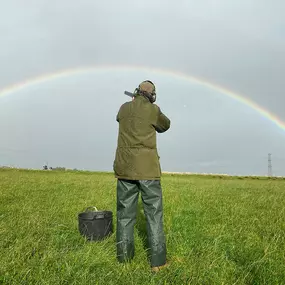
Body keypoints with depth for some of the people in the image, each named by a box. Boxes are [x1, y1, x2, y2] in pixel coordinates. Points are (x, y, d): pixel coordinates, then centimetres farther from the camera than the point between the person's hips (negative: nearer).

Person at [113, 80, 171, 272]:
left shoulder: (124, 108, 7)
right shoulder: (154, 110, -6)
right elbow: (165, 125, 13)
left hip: (125, 167, 4)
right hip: (147, 168, -4)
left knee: (125, 213, 13)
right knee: (154, 214, 4)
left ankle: (124, 256, 21)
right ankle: (158, 261, 7)